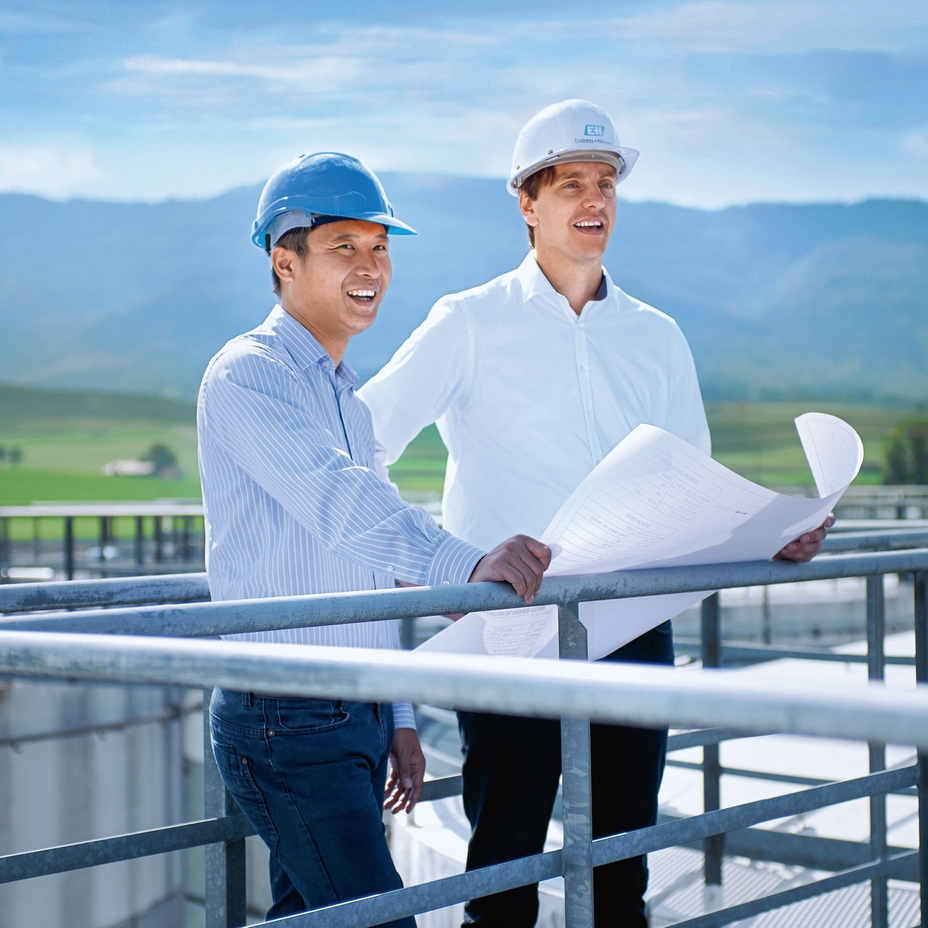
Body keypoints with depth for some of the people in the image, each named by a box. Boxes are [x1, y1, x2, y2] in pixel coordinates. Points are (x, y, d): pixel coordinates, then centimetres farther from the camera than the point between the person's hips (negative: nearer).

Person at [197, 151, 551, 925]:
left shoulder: (347, 394, 18)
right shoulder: (248, 375, -11)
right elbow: (339, 501, -30)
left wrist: (398, 717, 19)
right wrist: (466, 566, -44)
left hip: (354, 715, 9)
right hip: (288, 719, -9)